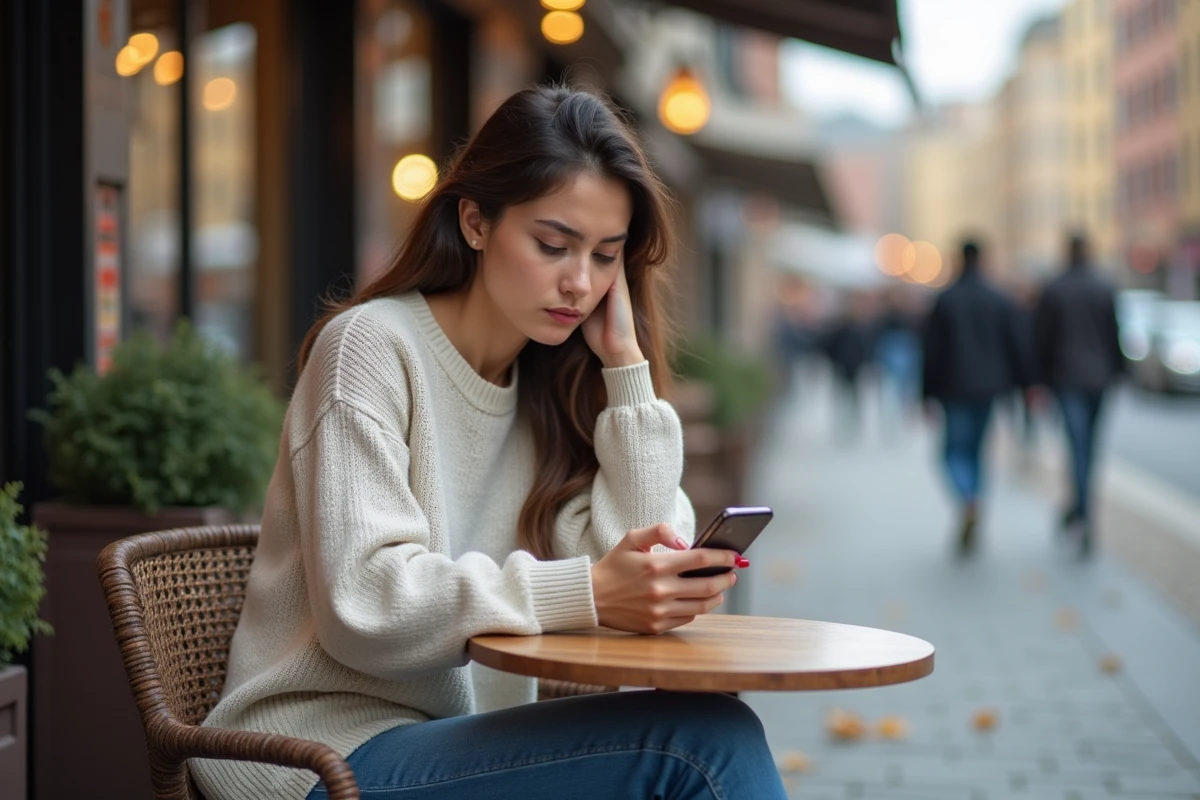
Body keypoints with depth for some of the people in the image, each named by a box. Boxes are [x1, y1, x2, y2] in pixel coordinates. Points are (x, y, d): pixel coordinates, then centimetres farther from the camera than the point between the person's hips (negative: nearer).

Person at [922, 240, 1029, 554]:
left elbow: (932, 352, -5)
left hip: (954, 387, -3)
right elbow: (1015, 348, 1)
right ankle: (969, 528, 14)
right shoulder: (1001, 302, 2)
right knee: (975, 449, 14)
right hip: (988, 387, 3)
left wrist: (927, 395, 0)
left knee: (956, 450, 4)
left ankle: (968, 501, -26)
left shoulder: (944, 301, -6)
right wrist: (1024, 384, 6)